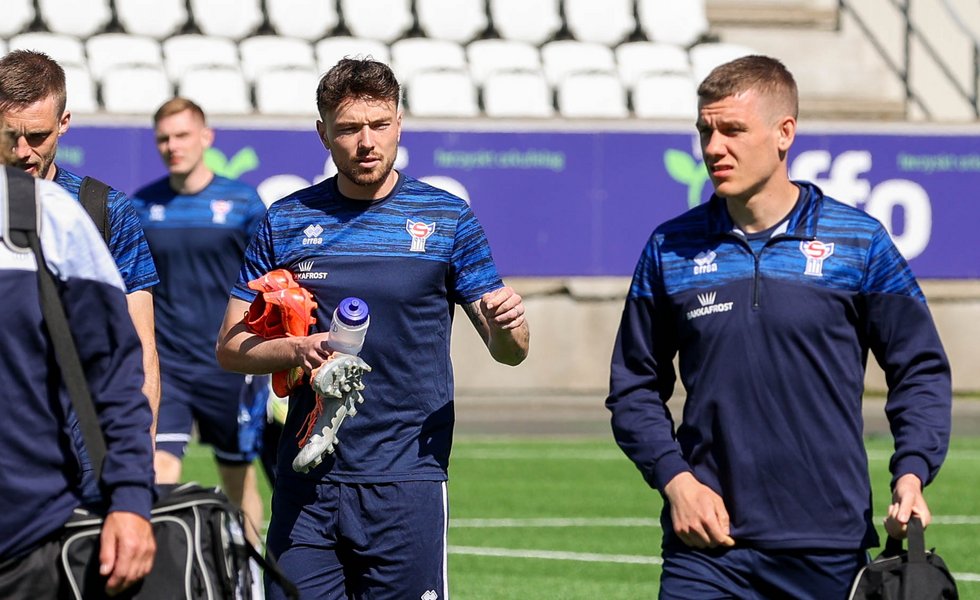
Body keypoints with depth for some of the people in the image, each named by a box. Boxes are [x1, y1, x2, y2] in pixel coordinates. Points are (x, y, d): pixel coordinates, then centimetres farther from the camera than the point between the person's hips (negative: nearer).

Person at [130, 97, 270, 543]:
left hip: (229, 366, -1)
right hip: (164, 366, 1)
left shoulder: (242, 202, -2)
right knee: (159, 468, -14)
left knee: (238, 478, 9)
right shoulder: (141, 206, 4)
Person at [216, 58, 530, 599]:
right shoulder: (285, 223, 8)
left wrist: (504, 325, -19)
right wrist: (297, 351, -12)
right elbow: (231, 347, 8)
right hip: (306, 483, 1)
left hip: (407, 481, -1)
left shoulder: (447, 219, 4)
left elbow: (508, 351, 5)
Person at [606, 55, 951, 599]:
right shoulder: (670, 249, 6)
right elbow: (634, 387, 12)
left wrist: (910, 476, -9)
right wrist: (674, 479, -4)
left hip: (832, 549, 0)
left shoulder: (859, 243, 2)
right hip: (706, 548, 1)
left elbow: (920, 371, 6)